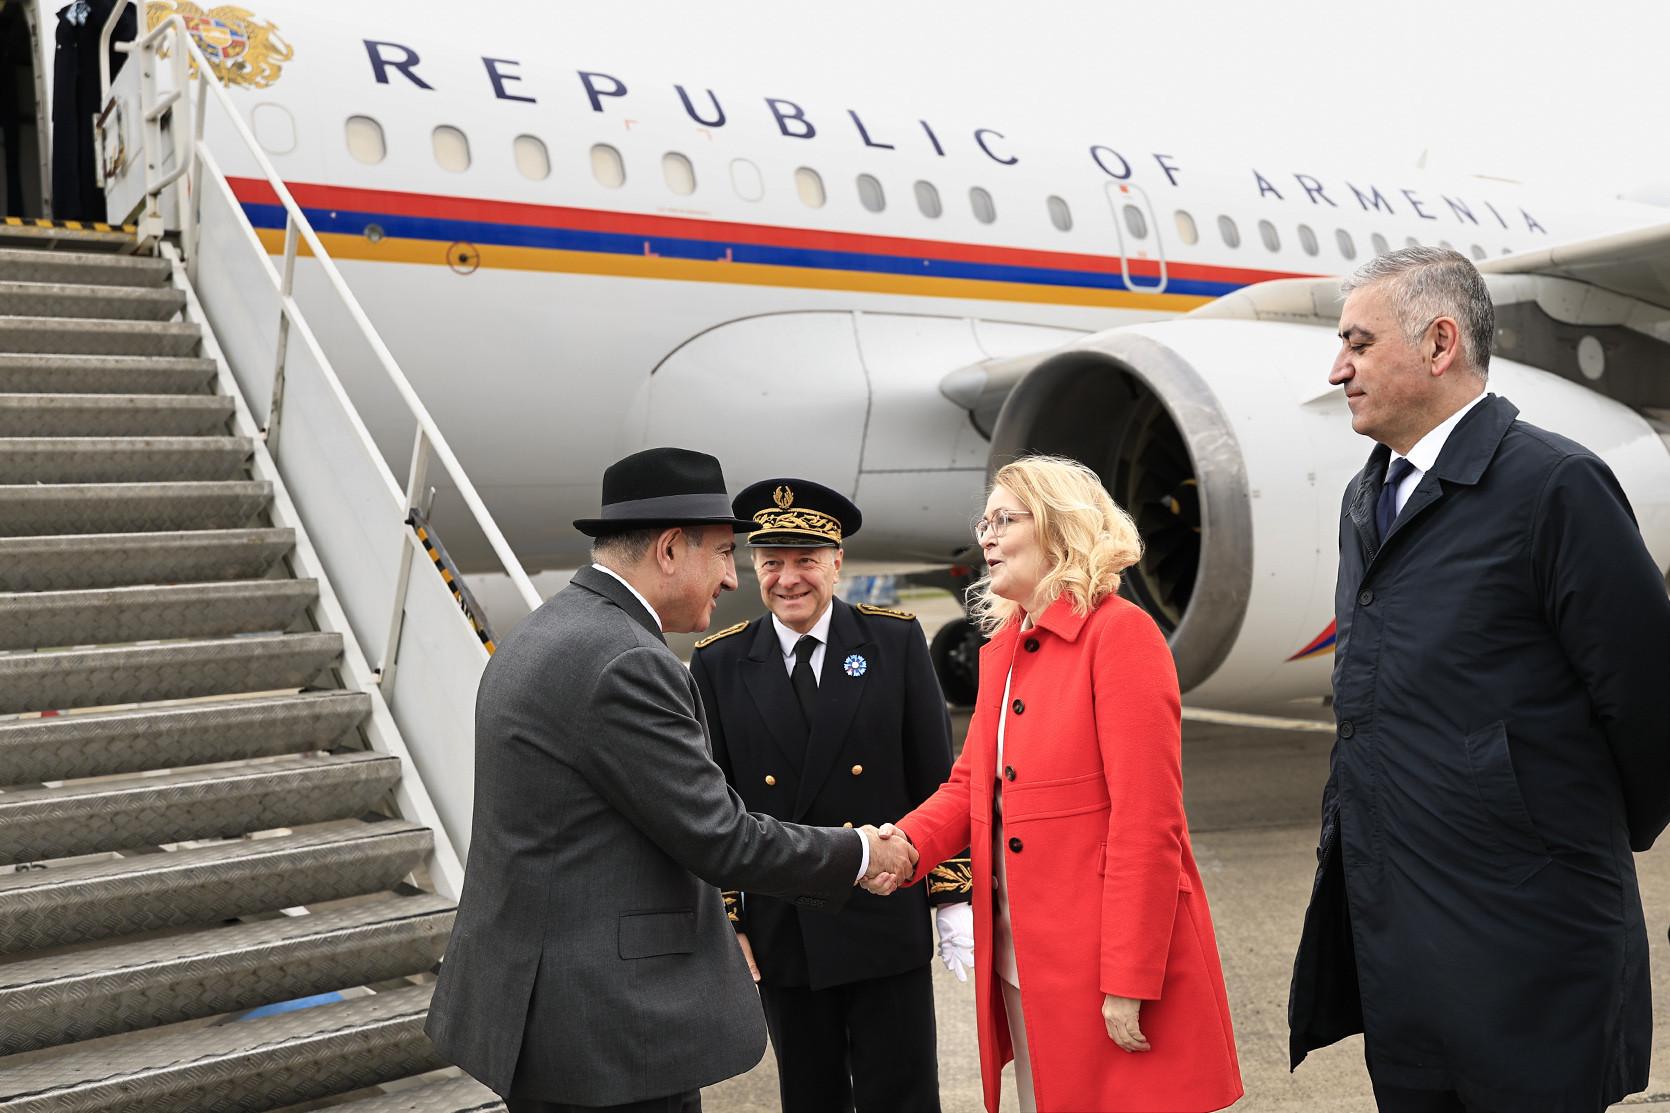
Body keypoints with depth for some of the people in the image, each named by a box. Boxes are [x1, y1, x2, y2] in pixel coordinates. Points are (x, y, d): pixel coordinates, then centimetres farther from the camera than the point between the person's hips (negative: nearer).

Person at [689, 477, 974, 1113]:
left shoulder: (896, 641, -1)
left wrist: (952, 896, -1)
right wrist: (725, 922, -1)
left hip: (887, 925, -1)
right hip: (782, 936, 1)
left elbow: (936, 776, 1)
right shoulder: (718, 664, 0)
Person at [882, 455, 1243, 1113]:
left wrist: (1130, 983, -19)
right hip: (1021, 957, 7)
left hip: (1108, 956, -7)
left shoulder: (1120, 632, -13)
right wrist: (905, 844, -9)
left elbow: (1147, 819, -18)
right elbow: (972, 782, 11)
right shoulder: (1002, 648, 11)